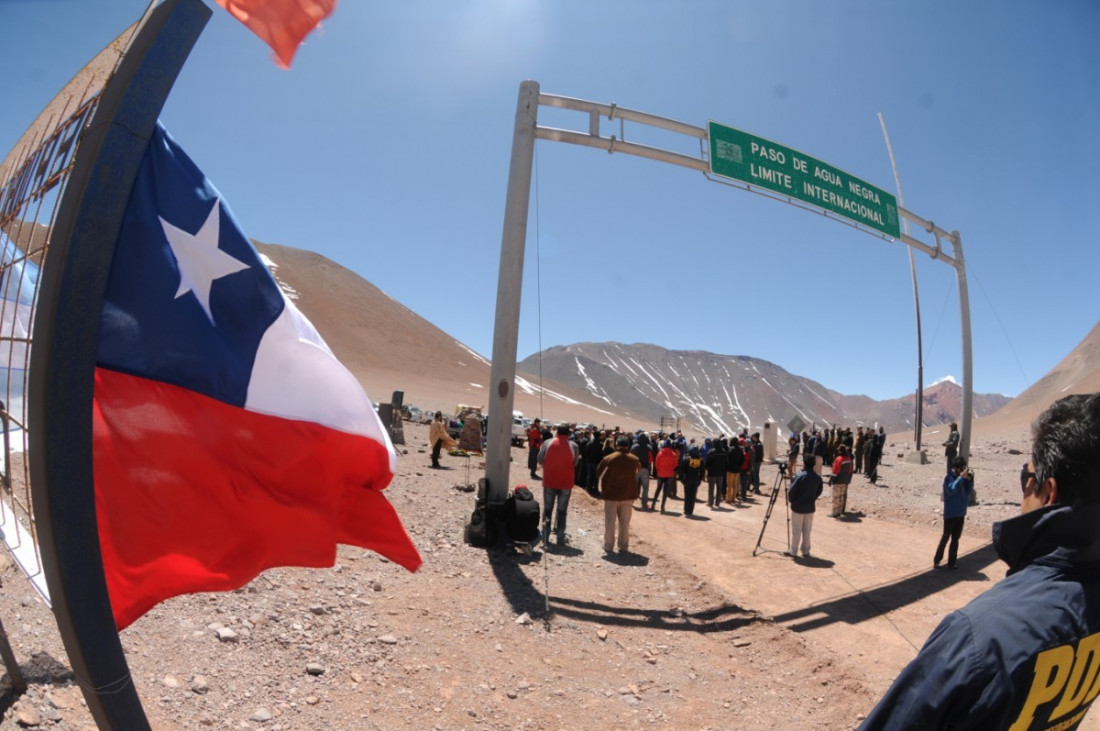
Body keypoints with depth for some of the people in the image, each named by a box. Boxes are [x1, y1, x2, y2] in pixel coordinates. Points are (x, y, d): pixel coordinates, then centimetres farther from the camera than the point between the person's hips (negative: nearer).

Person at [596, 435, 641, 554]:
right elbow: (637, 473, 8)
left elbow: (598, 473, -3)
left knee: (610, 522, 9)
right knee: (625, 523, 11)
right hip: (628, 495, 2)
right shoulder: (634, 460, -4)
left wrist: (603, 489, 10)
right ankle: (623, 547, 14)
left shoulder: (609, 459, -12)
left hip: (611, 495, -2)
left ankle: (608, 546, 14)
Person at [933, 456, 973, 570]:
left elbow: (969, 491, 3)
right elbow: (951, 490, -28)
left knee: (955, 539, 10)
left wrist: (970, 480, -11)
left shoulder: (963, 478, 3)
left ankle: (951, 562, 18)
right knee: (945, 537, 1)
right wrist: (961, 477, -30)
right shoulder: (949, 478, -14)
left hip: (960, 513, 6)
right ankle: (937, 560, 12)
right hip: (950, 514, -6)